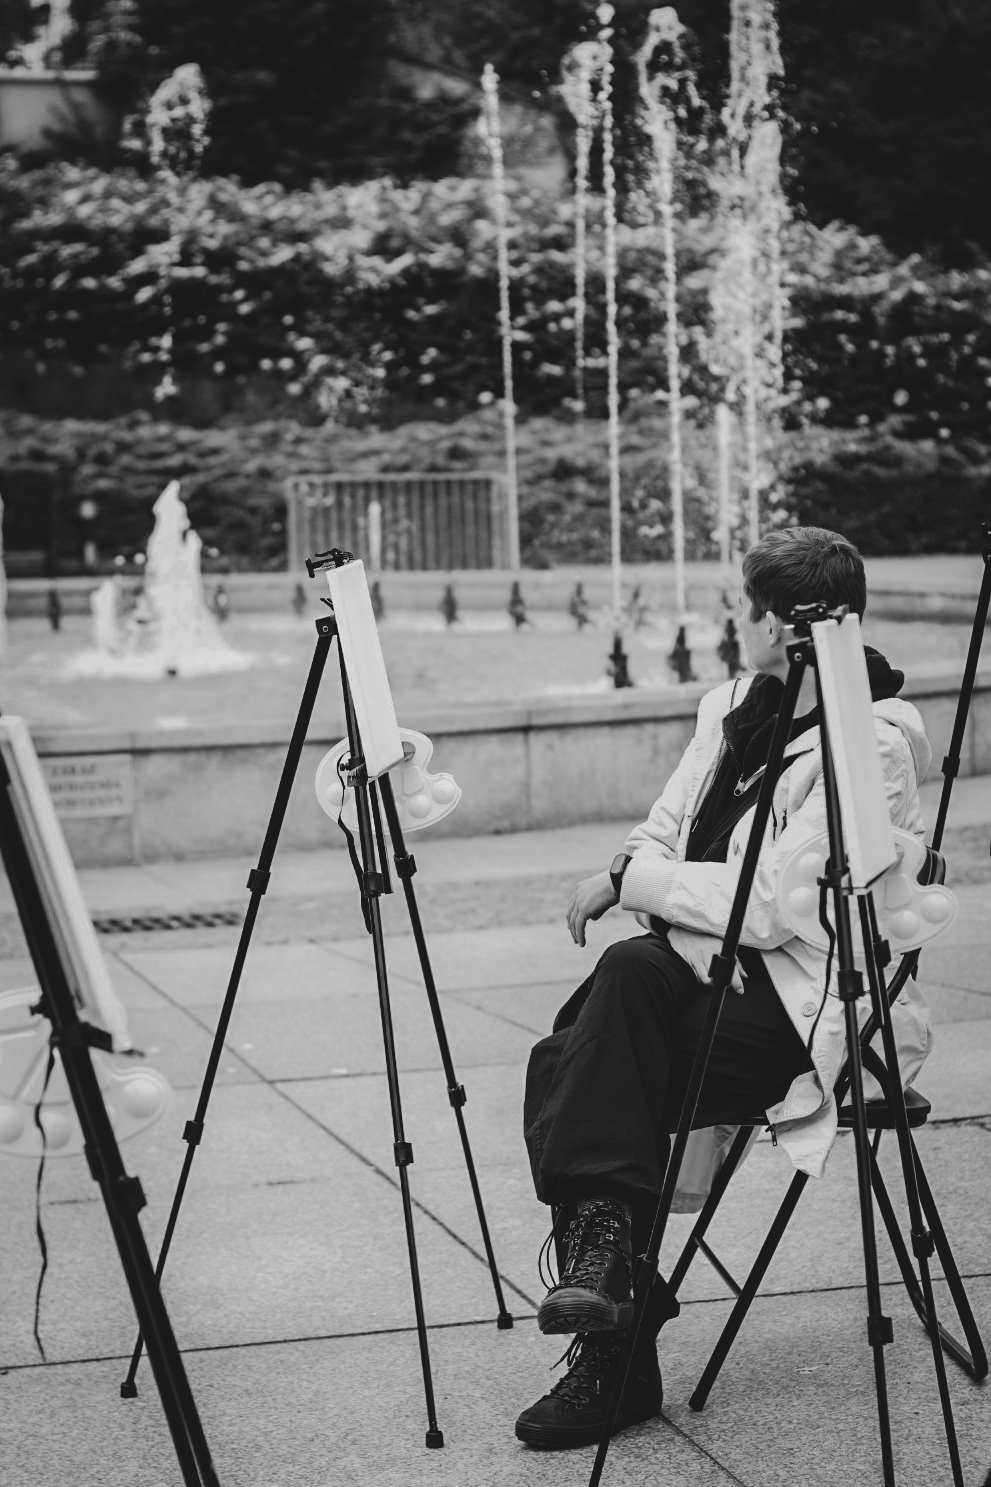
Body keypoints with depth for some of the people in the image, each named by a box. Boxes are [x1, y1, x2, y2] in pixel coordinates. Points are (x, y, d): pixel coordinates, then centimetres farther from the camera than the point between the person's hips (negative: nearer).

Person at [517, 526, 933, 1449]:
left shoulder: (872, 747, -14)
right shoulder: (731, 710, 13)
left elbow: (771, 905, -20)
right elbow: (663, 831, 14)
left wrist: (634, 880, -12)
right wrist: (620, 878, -8)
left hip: (809, 1003, -7)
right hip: (704, 963, 7)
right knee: (564, 1068, -18)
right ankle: (612, 1348, -11)